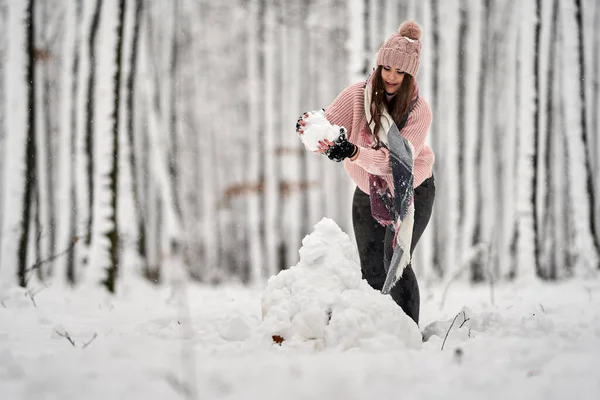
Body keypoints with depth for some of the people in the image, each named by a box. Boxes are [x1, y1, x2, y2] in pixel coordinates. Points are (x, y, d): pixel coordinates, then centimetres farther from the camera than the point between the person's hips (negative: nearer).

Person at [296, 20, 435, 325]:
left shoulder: (419, 111, -23)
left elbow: (397, 160, -35)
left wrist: (353, 152, -51)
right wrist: (311, 130, -47)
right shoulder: (357, 96, -16)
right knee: (371, 271, 7)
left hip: (411, 192, -3)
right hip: (367, 194, 4)